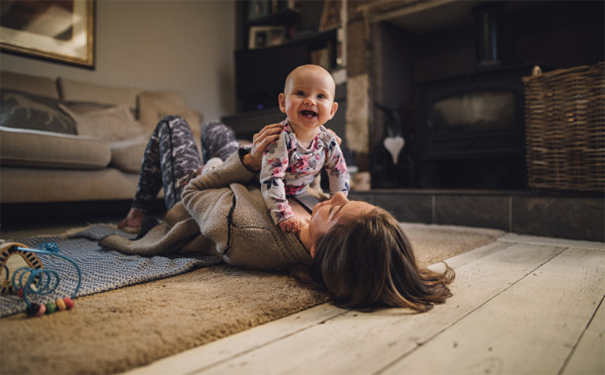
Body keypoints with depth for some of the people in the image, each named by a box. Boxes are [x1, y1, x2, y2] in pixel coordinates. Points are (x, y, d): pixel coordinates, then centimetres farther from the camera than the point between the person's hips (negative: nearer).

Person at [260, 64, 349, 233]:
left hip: (299, 192, 4)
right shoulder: (280, 139, -39)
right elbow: (271, 178, -42)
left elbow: (339, 173, -6)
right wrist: (283, 215, -46)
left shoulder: (328, 142, -21)